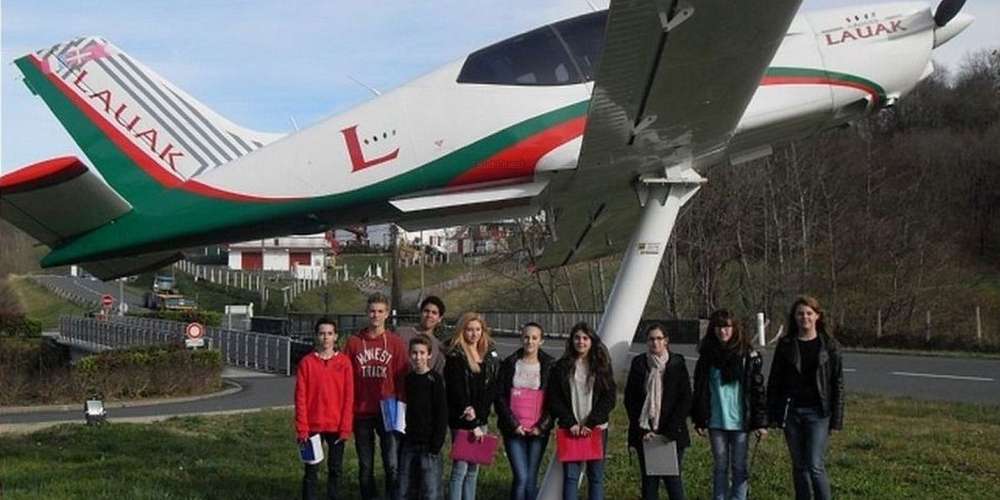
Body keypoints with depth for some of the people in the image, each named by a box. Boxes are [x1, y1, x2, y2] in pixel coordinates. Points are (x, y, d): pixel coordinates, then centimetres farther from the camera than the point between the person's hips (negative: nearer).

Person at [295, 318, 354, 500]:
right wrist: (302, 429, -8)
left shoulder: (344, 362, 1)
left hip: (337, 427, 1)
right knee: (311, 471, 4)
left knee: (335, 469, 9)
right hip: (313, 426, -1)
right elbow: (300, 398, -3)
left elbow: (348, 397, 0)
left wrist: (346, 427, -6)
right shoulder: (306, 362, -2)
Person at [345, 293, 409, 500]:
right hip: (361, 413, 2)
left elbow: (402, 378, 2)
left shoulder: (395, 343, 2)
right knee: (365, 466, 10)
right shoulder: (354, 342, 4)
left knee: (392, 464, -6)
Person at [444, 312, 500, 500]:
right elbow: (457, 394, -12)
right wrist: (473, 425, -15)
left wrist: (477, 411, -11)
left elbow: (492, 389, 4)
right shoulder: (455, 357, -7)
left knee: (473, 470, 10)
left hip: (481, 420, 5)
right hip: (462, 422, -5)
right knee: (460, 469, -6)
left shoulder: (490, 356, 10)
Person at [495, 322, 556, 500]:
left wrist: (542, 426, -8)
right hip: (514, 431, 0)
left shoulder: (550, 365, 3)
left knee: (531, 479, 3)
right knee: (521, 477, -10)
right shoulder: (509, 364, 5)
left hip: (539, 431, 0)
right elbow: (500, 397, 2)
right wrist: (513, 424, -7)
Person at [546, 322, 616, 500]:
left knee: (596, 476, 3)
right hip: (571, 430, 0)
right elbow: (553, 399, 2)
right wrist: (571, 423, -8)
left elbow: (609, 398, 0)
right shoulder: (561, 367, 5)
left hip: (596, 429, 0)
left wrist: (590, 423, -10)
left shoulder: (602, 366, 5)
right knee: (570, 475, -3)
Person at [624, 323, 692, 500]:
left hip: (672, 434, -2)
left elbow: (685, 400, -2)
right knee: (648, 480, 4)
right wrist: (642, 430, -6)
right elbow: (630, 400, 5)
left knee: (673, 480, -3)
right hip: (645, 435, 2)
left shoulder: (677, 363, 1)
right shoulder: (639, 364, 5)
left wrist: (670, 431, -9)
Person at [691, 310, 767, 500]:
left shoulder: (748, 356, -4)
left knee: (739, 467, 4)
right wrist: (699, 420, 6)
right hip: (716, 422, 2)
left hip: (740, 421, -2)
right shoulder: (707, 356, 4)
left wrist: (761, 422, -7)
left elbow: (758, 389, -4)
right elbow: (699, 390, 9)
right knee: (720, 466, 9)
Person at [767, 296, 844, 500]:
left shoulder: (829, 346, -1)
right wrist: (772, 414, 3)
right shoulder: (785, 345, 4)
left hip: (817, 412, -3)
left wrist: (836, 419, -4)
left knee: (815, 466, -9)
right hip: (791, 411, 3)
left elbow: (838, 383, 1)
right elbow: (774, 380, 8)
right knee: (799, 466, 9)